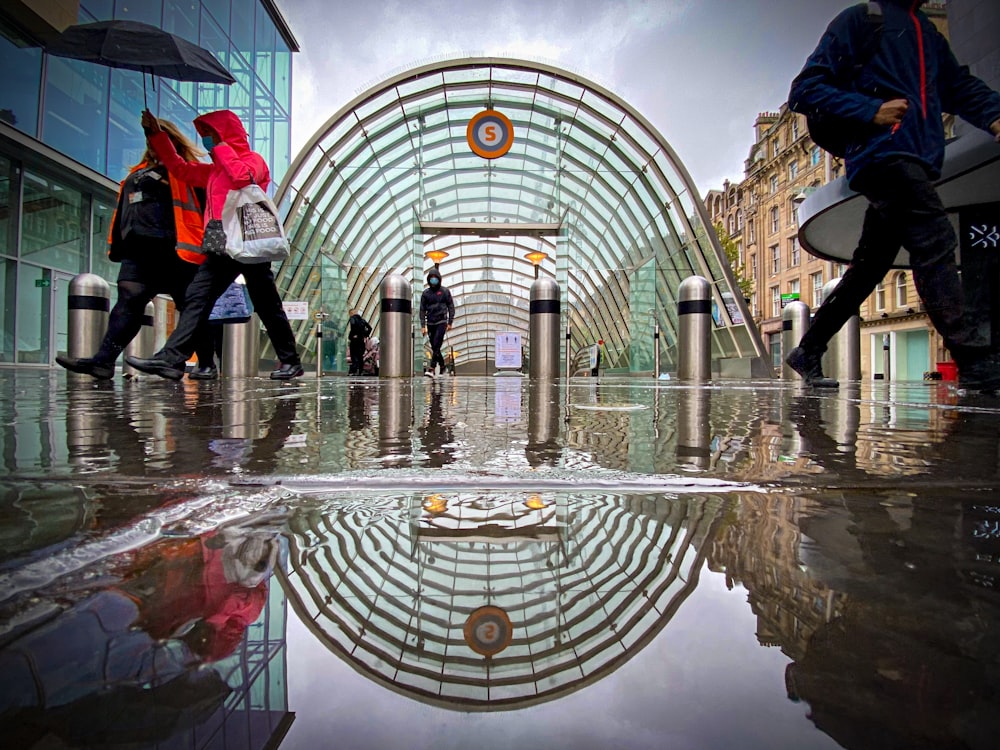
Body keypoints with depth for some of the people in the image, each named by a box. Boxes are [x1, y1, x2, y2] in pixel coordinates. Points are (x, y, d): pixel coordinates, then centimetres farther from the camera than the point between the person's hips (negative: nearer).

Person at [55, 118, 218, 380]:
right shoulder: (137, 176, 26)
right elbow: (123, 215, 27)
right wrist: (117, 247, 21)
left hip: (176, 253, -6)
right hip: (140, 254, 6)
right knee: (128, 304, -4)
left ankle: (207, 364, 9)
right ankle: (103, 360, -9)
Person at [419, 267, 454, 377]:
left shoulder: (445, 291, 3)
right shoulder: (425, 293, 8)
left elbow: (451, 307, 5)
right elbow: (422, 310, 8)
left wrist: (450, 322, -2)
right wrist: (423, 326, 2)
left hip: (441, 322, -3)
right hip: (430, 323, 4)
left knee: (436, 346, -15)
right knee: (434, 348, 8)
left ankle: (432, 369, -20)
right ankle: (442, 366, 27)